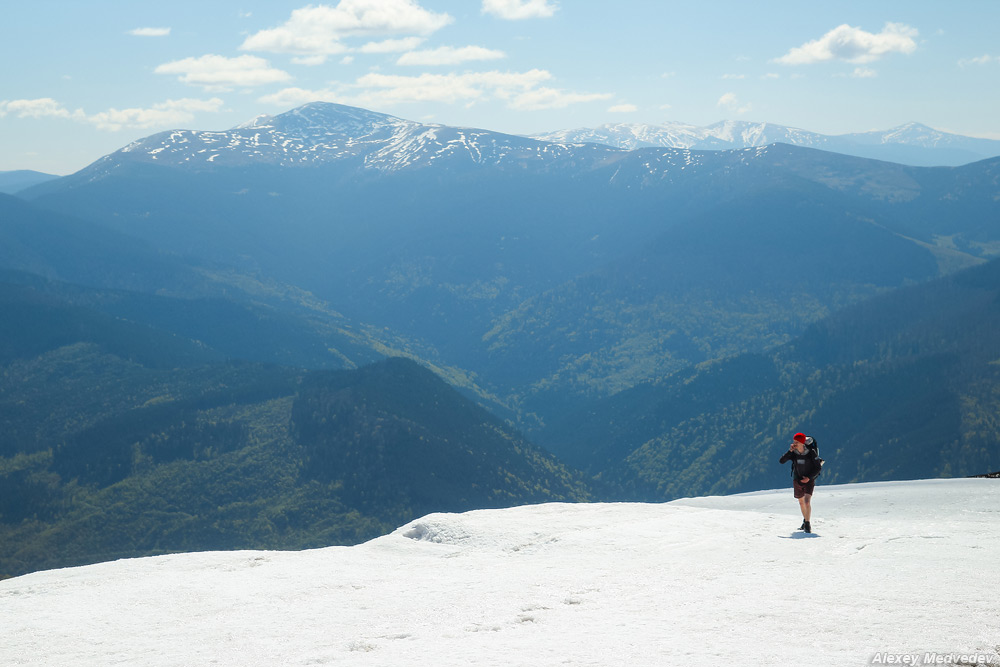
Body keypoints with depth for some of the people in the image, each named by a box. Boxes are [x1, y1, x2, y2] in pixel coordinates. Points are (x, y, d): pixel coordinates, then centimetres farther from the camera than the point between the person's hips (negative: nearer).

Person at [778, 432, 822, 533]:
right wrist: (790, 451, -29)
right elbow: (781, 461, -18)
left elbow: (818, 467, -10)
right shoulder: (793, 452, -10)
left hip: (809, 480, -4)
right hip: (797, 480, 4)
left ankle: (807, 525, -10)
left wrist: (809, 477, -20)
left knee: (807, 501, -19)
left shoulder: (811, 452, -19)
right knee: (801, 502, 16)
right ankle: (805, 521, 36)